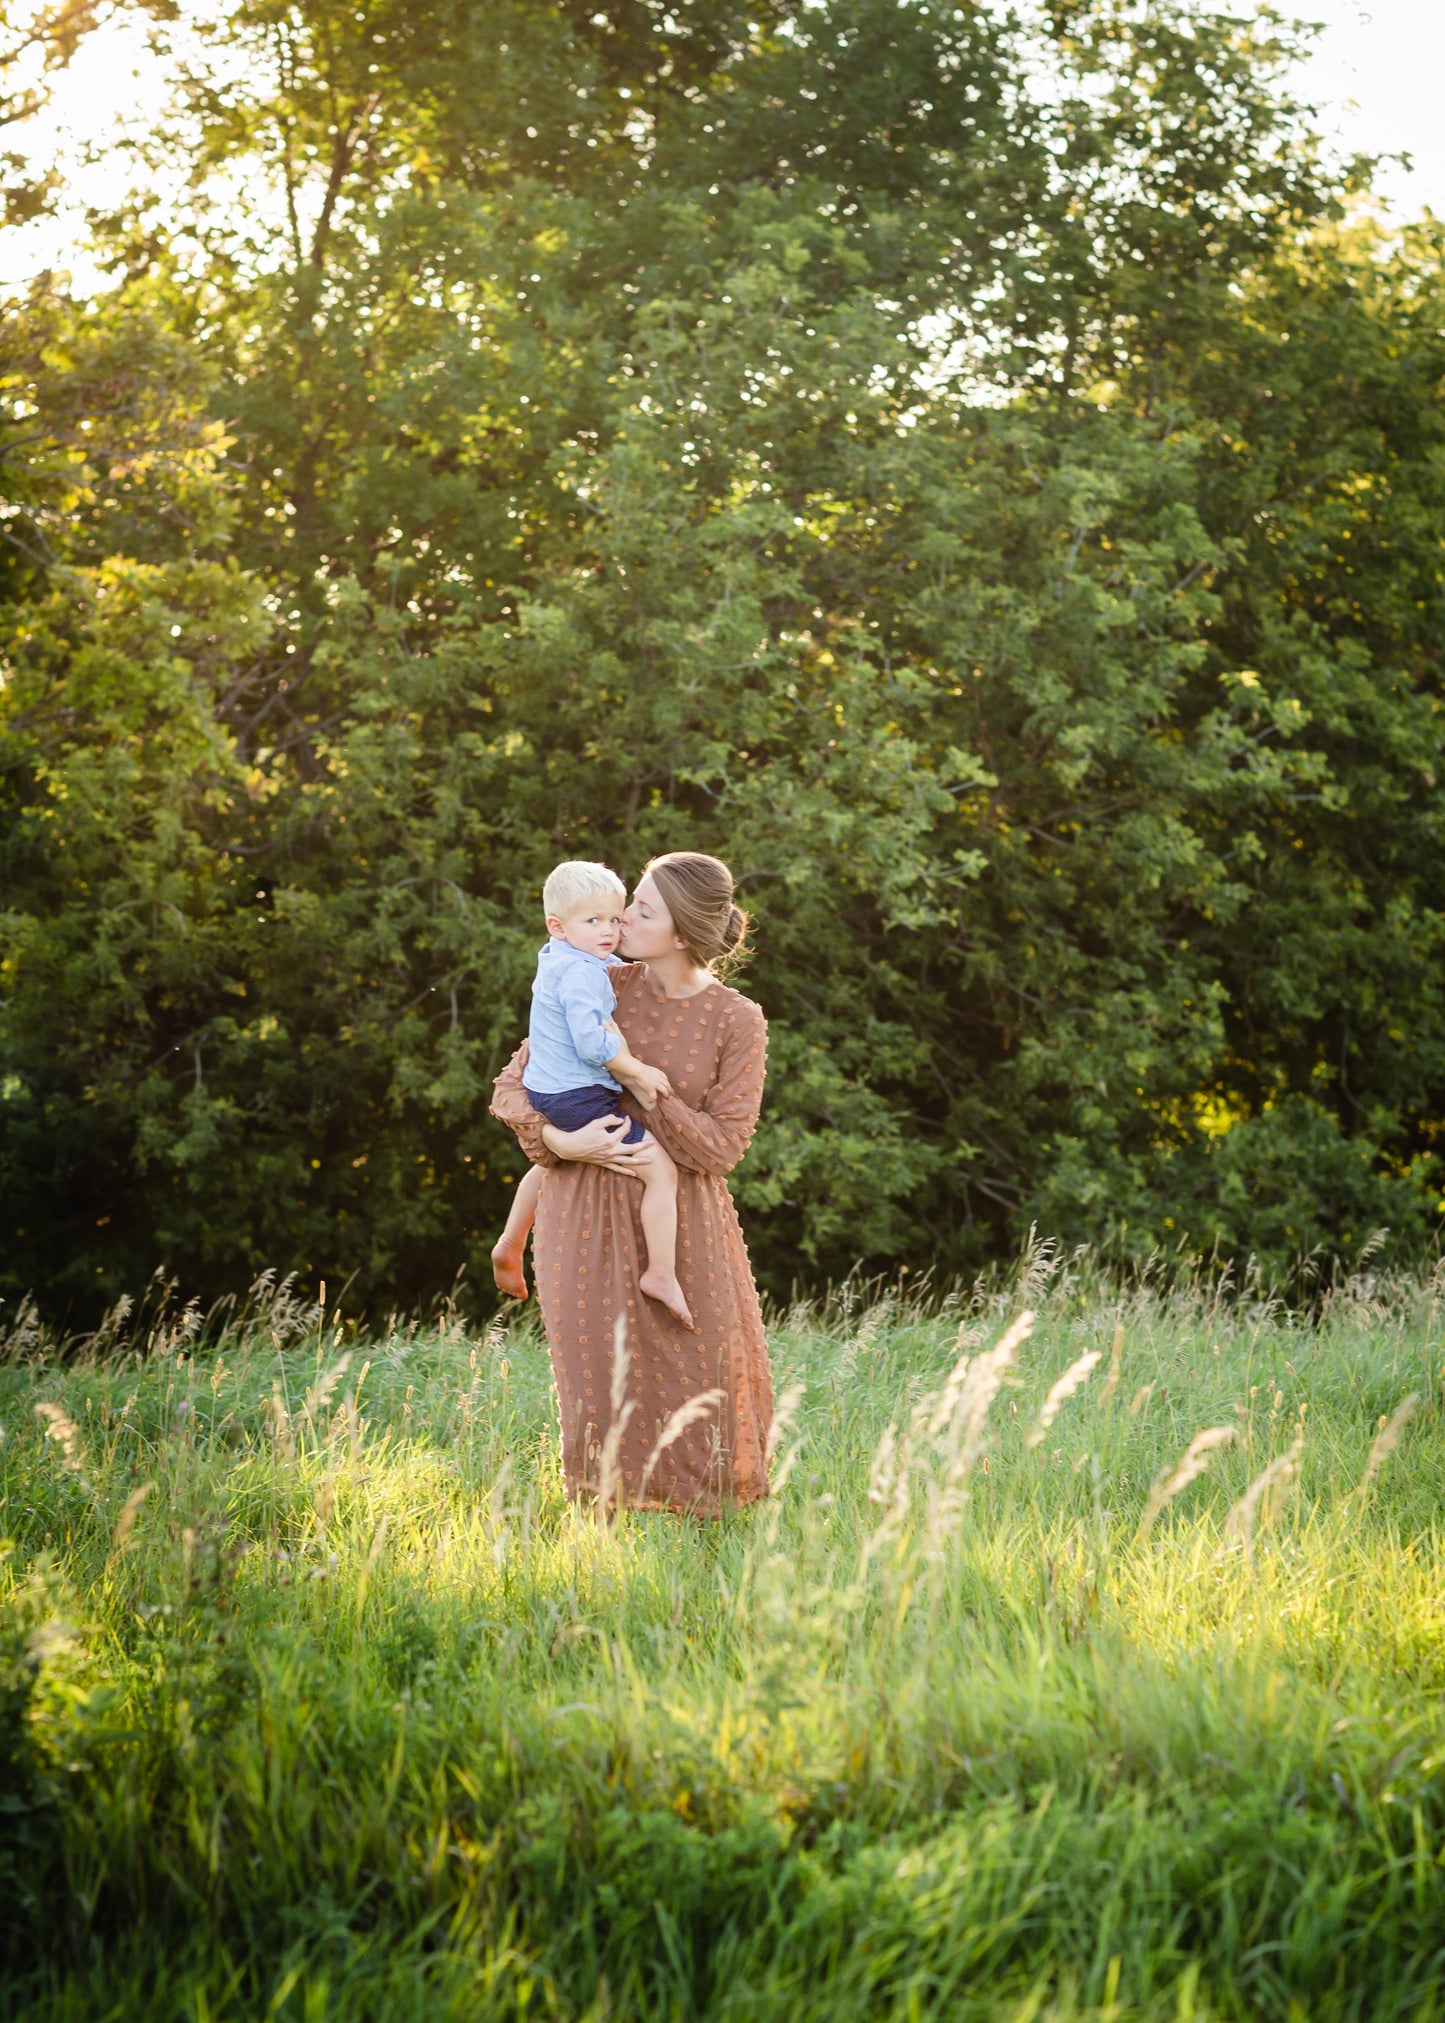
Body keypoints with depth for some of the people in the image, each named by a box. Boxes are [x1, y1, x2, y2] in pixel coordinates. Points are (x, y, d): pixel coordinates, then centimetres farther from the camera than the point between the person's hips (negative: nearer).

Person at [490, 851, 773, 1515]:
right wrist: (560, 1141, -17)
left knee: (695, 1383, 4)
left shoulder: (737, 1021, -5)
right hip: (586, 1215, 1)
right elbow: (512, 1087, 3)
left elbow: (724, 1145, -7)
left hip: (680, 1218, -1)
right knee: (604, 1379, 0)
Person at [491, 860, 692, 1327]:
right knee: (661, 1169, -12)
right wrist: (639, 1071, -18)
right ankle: (661, 1275, -12)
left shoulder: (555, 961, 11)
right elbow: (591, 1042, -28)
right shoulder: (581, 973, -20)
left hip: (543, 1095, 11)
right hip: (579, 1100, -11)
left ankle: (510, 1246, 50)